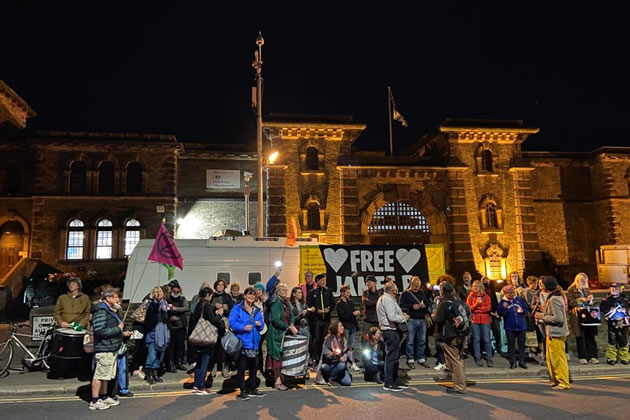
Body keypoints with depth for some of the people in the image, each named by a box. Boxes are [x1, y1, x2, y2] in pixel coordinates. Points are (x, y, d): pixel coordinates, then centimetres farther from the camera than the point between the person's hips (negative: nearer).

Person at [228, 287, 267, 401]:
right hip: (242, 342, -6)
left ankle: (252, 388, 25)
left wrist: (260, 324, -5)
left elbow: (262, 324, 17)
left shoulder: (257, 311, 15)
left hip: (254, 342, 6)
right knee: (242, 367, -1)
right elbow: (232, 322, -13)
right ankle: (243, 390, 10)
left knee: (254, 366, 12)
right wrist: (243, 327, -25)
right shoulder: (237, 309, -4)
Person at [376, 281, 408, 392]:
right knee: (392, 357, -5)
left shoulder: (382, 298, 18)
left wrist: (401, 315, 11)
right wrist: (404, 318, -8)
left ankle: (395, 380, 25)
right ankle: (388, 383, 0)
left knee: (394, 356, 17)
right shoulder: (388, 299, -15)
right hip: (391, 330, -11)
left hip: (387, 330, 11)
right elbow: (392, 317, -23)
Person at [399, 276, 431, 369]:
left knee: (422, 340, 10)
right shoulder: (405, 294, 1)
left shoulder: (422, 293, 17)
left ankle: (421, 359, 21)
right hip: (411, 320, -5)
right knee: (410, 341, -2)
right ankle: (410, 360, 6)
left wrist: (425, 305, -4)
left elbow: (428, 303, 18)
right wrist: (412, 306, -18)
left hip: (422, 320, 5)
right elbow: (402, 306, -7)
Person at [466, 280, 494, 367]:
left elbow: (488, 308, -6)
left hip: (485, 320, 0)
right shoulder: (470, 296, 5)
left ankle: (489, 359, 9)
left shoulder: (486, 296, 5)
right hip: (475, 320, 0)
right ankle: (477, 358, 12)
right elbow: (468, 308, -3)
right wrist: (476, 304, -18)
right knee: (476, 339, 4)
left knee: (487, 340, 1)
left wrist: (477, 308, -9)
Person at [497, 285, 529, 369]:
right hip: (509, 327, -2)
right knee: (511, 344, 3)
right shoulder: (503, 302, -2)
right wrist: (503, 308, -28)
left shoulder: (519, 299, 5)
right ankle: (513, 362, 11)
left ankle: (522, 361, 18)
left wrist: (523, 310, -9)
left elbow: (526, 309, 12)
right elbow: (499, 312, -10)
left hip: (521, 325, 2)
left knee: (522, 343, 8)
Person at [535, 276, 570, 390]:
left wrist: (543, 317, -16)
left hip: (555, 333, -10)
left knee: (558, 359, 0)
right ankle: (555, 379, 28)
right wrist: (544, 314, 8)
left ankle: (563, 383, 9)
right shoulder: (557, 296, 11)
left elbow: (558, 318, -26)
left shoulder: (553, 299, -21)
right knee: (551, 358, 19)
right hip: (553, 332, 10)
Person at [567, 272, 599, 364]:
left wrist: (590, 300, -1)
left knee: (590, 335, 0)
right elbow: (570, 302, -8)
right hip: (577, 316, -5)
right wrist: (581, 299, -14)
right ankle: (582, 357, 6)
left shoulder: (586, 289, 17)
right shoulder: (571, 290, -1)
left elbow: (590, 303, 21)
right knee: (581, 336, -1)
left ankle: (592, 356, 7)